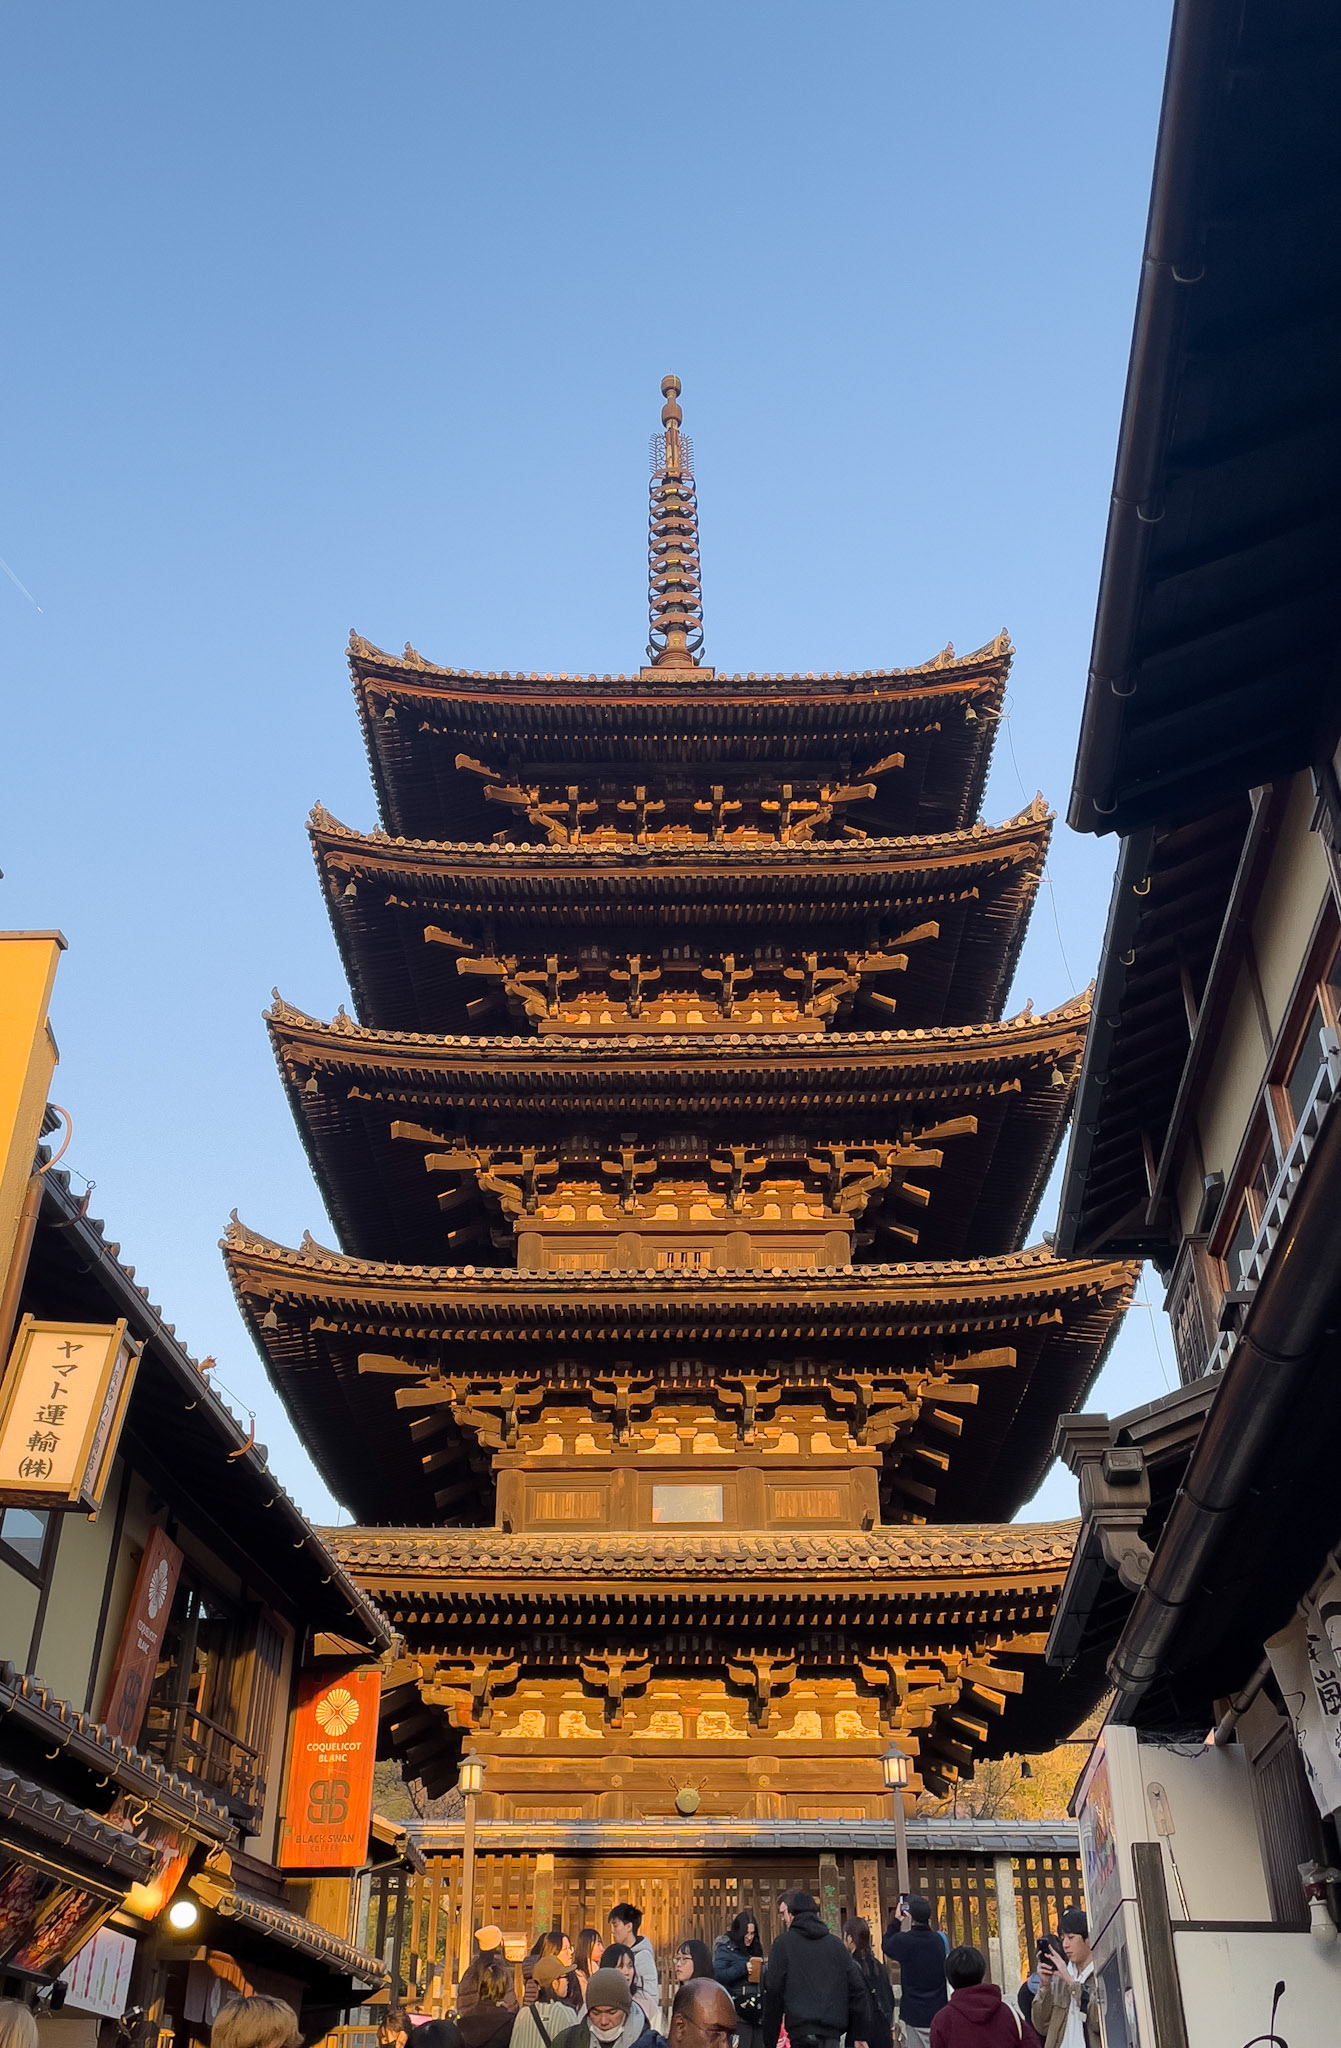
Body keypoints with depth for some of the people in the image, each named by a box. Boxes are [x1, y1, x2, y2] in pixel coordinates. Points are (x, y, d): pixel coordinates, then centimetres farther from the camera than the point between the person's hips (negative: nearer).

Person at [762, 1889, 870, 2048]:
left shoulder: (783, 1943, 2)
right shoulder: (835, 1943, 15)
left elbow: (773, 1993, -2)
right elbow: (856, 1989, 10)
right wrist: (860, 2035, 12)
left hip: (802, 2032, -4)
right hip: (833, 2033, 4)